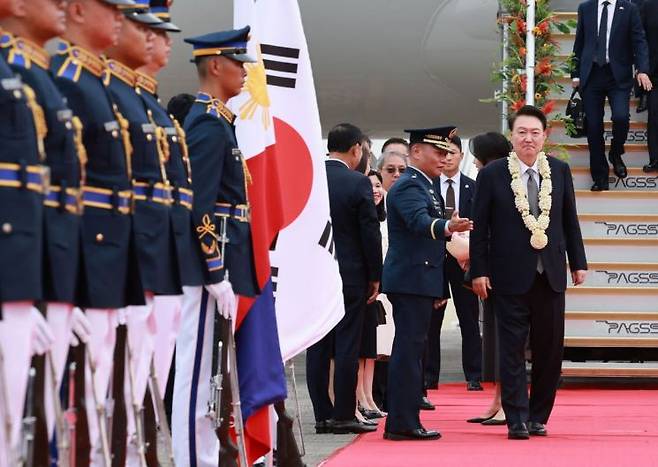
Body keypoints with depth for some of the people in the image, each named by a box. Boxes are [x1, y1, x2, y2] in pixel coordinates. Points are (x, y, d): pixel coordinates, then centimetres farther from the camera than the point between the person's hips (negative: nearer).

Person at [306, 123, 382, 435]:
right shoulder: (359, 184, -10)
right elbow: (371, 234, -8)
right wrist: (375, 277, 1)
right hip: (350, 276, -4)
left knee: (317, 348, 7)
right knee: (346, 348, 0)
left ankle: (323, 415, 9)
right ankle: (343, 415, 1)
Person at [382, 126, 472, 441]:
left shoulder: (423, 186, 20)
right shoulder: (409, 186, -13)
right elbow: (420, 221, -32)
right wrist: (448, 227, -52)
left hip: (418, 282, 11)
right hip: (411, 280, -11)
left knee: (409, 349, 12)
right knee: (409, 348, -11)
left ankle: (402, 422, 16)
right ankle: (403, 424, -12)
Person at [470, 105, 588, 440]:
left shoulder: (560, 171, 6)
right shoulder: (492, 175, -3)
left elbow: (570, 220, 13)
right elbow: (480, 227, -1)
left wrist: (578, 262, 10)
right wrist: (479, 271, -6)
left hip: (551, 274, 3)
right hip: (510, 275, -3)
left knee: (549, 350, 6)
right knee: (512, 350, -2)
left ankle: (538, 416, 17)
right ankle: (516, 419, -1)